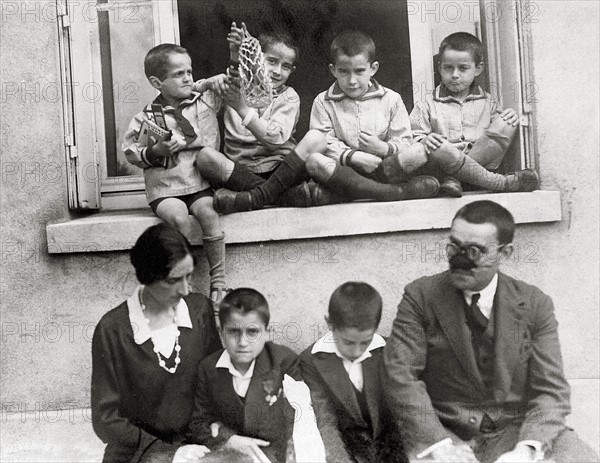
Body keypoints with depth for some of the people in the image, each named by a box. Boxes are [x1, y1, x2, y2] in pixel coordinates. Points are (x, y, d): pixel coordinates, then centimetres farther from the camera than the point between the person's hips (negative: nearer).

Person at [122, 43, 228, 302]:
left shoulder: (205, 100, 10)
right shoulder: (146, 118, 2)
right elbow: (130, 152, 3)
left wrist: (221, 79, -1)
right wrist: (156, 151, -12)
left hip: (201, 183, 2)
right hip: (165, 189, -1)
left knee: (207, 212, -28)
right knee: (178, 216, -31)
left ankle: (218, 280, -17)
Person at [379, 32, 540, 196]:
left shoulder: (488, 103, 21)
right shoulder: (426, 105, 13)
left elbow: (500, 140, 17)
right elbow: (414, 138, 3)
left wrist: (510, 117, -2)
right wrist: (424, 141, -20)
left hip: (482, 161, 2)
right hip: (444, 161, -2)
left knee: (506, 123, -17)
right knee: (436, 145, -34)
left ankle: (451, 178, -33)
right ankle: (501, 183, -32)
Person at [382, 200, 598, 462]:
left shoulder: (535, 305, 3)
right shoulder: (420, 296, -1)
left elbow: (551, 390, -3)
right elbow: (399, 374, -9)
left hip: (516, 432, 2)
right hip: (443, 431, -1)